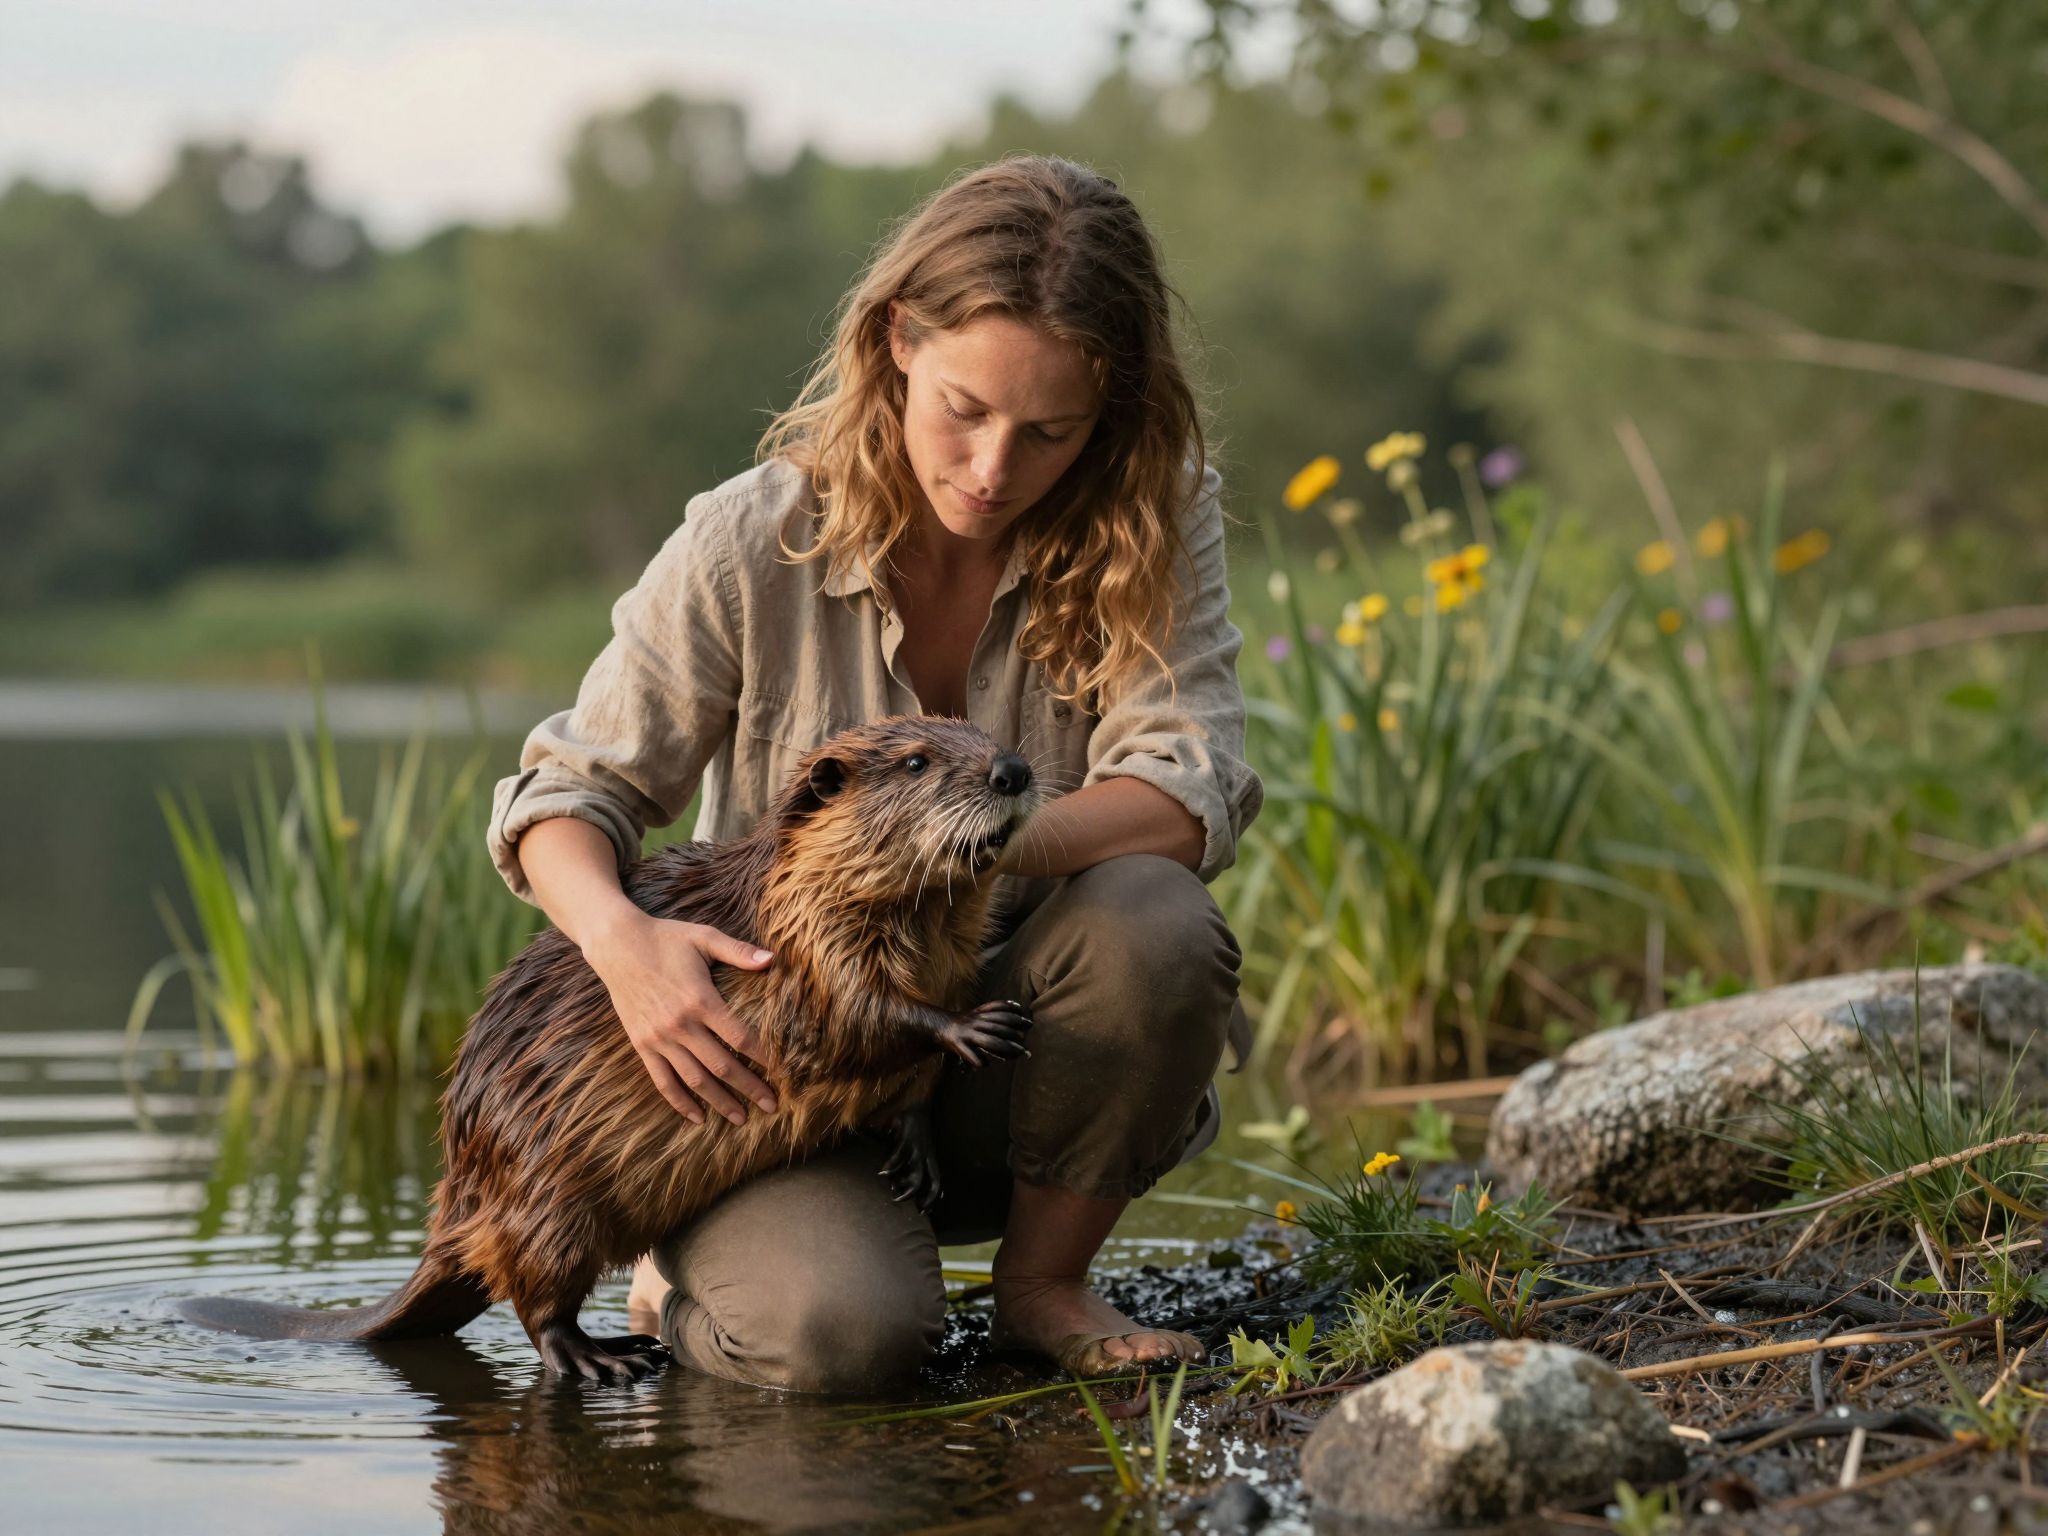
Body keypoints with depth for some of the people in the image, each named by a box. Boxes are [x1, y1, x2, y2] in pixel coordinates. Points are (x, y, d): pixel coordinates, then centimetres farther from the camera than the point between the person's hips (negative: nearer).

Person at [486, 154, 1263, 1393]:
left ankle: (1044, 1282, -4)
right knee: (843, 1331, -32)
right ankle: (696, 1267, 8)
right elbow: (569, 792, -8)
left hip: (1009, 1059, 2)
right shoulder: (751, 546, -13)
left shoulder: (1152, 523, -8)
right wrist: (623, 941, -31)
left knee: (1154, 921, -32)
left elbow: (1185, 791, -20)